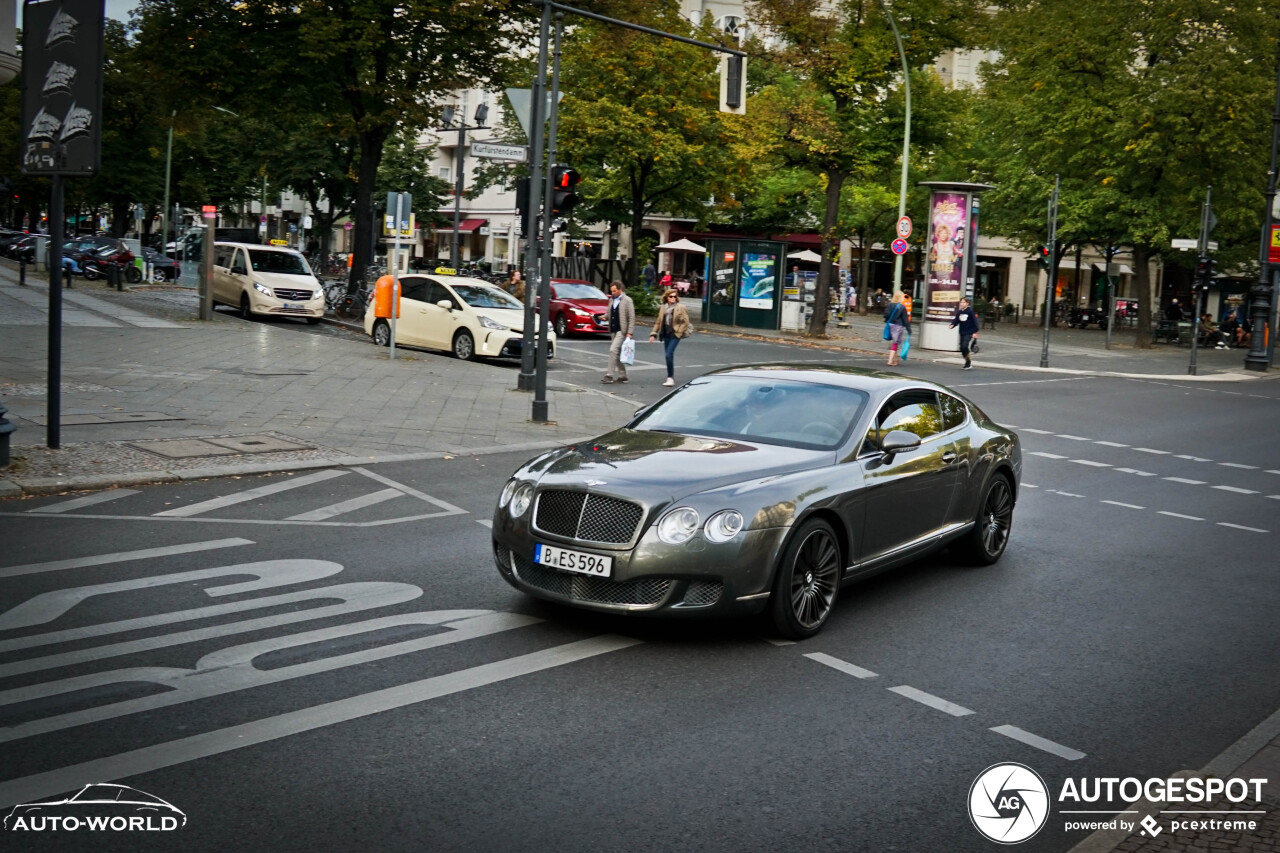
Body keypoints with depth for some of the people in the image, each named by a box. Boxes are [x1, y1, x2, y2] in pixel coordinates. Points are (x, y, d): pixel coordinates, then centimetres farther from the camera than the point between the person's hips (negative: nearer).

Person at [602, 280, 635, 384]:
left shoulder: (627, 300, -8)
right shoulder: (611, 300, 13)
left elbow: (632, 318, -10)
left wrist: (630, 333, -16)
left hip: (622, 331, -8)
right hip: (613, 331, 8)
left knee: (613, 350, -16)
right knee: (617, 353, 11)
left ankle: (610, 375, -15)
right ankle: (622, 375, 20)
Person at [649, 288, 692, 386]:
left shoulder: (680, 308, -2)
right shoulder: (664, 308, 13)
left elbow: (685, 322, -4)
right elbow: (658, 322, 16)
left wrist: (679, 333, -10)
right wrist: (653, 334, 8)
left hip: (675, 335, -6)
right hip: (666, 334, 6)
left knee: (669, 355, -16)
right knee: (669, 356, 9)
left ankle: (670, 378, -12)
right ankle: (671, 378, 17)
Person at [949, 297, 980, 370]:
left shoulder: (970, 311, -11)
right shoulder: (959, 312, 6)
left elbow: (975, 321, -10)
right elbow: (956, 320, 9)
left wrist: (975, 332, -13)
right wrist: (952, 325, -14)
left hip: (969, 333, -6)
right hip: (962, 333, 6)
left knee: (964, 346, -20)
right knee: (962, 348, 6)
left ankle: (968, 363, -4)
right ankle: (968, 363, 22)